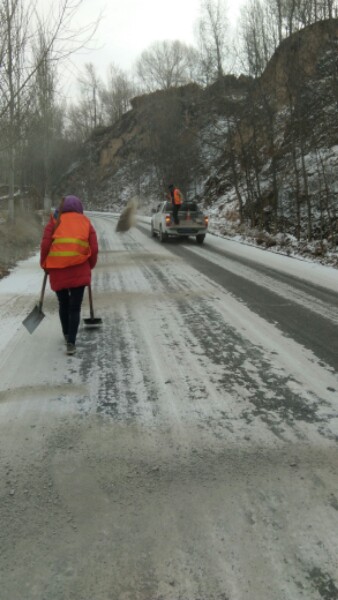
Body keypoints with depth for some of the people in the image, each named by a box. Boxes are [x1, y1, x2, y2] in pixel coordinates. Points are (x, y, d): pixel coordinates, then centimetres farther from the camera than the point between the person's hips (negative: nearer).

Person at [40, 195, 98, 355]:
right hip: (79, 270, -1)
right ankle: (71, 342, -3)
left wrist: (44, 264, 11)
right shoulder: (86, 222, 12)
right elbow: (94, 249, 5)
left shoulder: (55, 222, 10)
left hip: (57, 270, 1)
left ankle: (67, 335, 36)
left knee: (63, 304, 20)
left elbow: (45, 245, -2)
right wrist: (90, 266, 20)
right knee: (75, 307, 4)